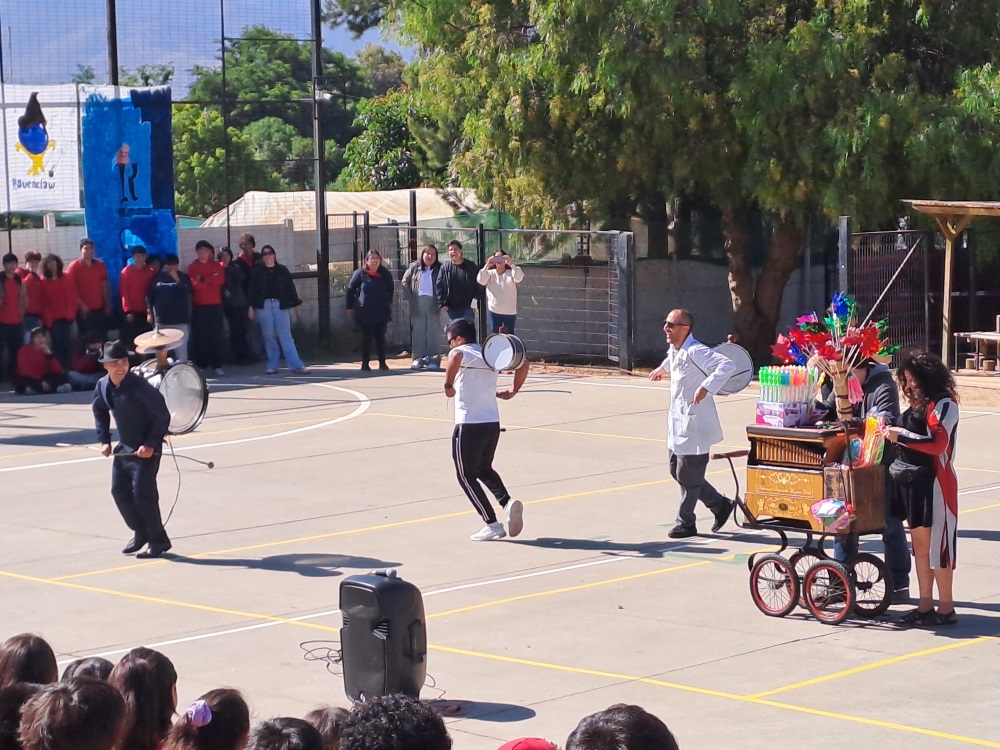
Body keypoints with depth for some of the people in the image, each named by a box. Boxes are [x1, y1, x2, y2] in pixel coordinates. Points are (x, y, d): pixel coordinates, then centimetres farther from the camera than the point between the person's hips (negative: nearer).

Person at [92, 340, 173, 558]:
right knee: (119, 490, 7)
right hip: (124, 448, 7)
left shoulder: (139, 387, -23)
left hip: (146, 449, -7)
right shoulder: (103, 386, -2)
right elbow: (100, 411, 18)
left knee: (142, 493, -12)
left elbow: (163, 416, -18)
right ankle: (140, 533, 26)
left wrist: (150, 445, -20)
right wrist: (104, 440, 10)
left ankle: (159, 540, 2)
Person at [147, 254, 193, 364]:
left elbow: (188, 293, -10)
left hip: (180, 319, -2)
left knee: (181, 348, -8)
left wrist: (177, 280, -15)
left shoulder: (184, 277, 3)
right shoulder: (158, 278, 7)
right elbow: (151, 296, 10)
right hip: (162, 319, 2)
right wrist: (150, 313, 6)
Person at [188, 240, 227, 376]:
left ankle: (217, 365, 2)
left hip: (215, 305, 1)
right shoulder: (192, 267, 5)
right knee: (200, 337, -2)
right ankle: (201, 366, 1)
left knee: (216, 336, -1)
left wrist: (203, 279, -9)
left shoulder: (217, 265, 10)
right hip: (199, 306, -1)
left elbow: (221, 280, -7)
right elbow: (195, 284, -9)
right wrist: (211, 280, -6)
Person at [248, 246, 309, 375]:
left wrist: (295, 303, 7)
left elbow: (290, 287, 8)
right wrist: (251, 307, -1)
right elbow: (252, 289, 4)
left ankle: (296, 365, -11)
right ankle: (272, 366, 9)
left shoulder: (282, 270, 6)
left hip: (280, 305, 0)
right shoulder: (257, 271, 4)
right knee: (269, 337, 2)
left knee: (286, 336, -6)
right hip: (264, 306, 0)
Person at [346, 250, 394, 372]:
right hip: (365, 312, -3)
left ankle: (382, 363, 13)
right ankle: (365, 363, 5)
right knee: (367, 337, -1)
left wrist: (389, 303, 12)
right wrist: (350, 307, -1)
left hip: (382, 312, 3)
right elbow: (350, 290, 0)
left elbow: (390, 289, 18)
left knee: (380, 337, 7)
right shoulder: (360, 274, -4)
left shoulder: (385, 274, 4)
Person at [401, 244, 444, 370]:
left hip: (433, 304, -2)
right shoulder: (414, 267, 8)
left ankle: (434, 359, 2)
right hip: (417, 305, 2)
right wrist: (410, 297, 2)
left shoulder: (439, 269, 2)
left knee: (434, 331, -1)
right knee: (418, 331, 4)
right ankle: (418, 358, 9)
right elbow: (405, 282, 11)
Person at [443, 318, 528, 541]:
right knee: (484, 469, 27)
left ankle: (492, 525, 4)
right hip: (493, 423, 7)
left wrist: (448, 385, -22)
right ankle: (508, 502, 3)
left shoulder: (461, 352, -5)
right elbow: (523, 363, 10)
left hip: (469, 426, -7)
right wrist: (514, 391, 16)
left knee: (466, 476, 8)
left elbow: (456, 356, -31)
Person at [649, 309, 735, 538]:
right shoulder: (675, 350, 7)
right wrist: (663, 367, 44)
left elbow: (726, 365, -35)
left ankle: (685, 524, 13)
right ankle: (719, 504, 27)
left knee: (687, 476, -1)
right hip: (678, 424, 10)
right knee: (677, 472, 15)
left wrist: (706, 387, -40)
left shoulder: (696, 352, -22)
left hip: (694, 426, -10)